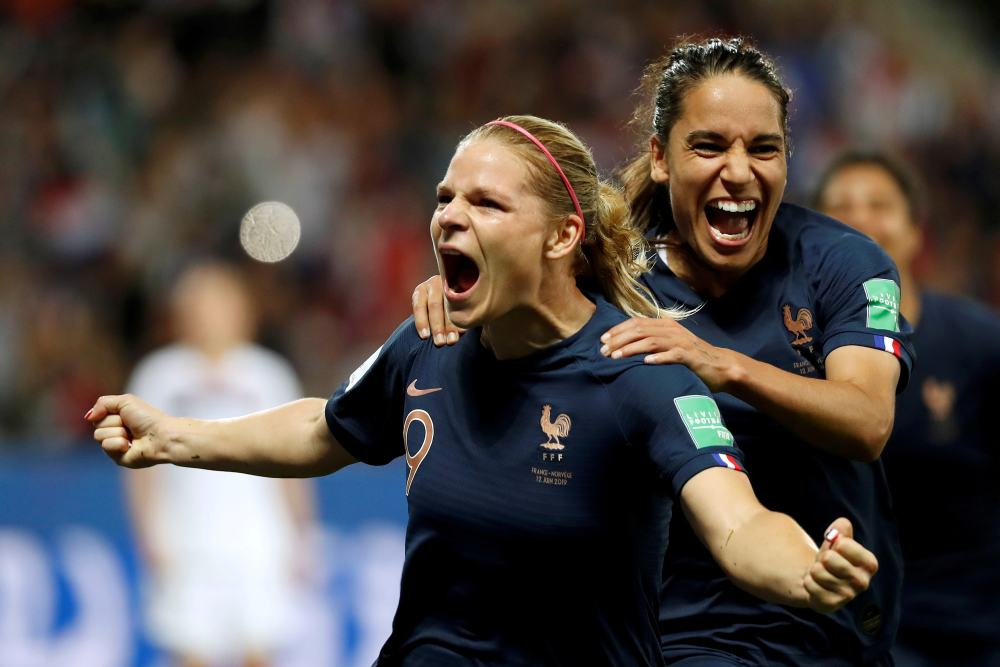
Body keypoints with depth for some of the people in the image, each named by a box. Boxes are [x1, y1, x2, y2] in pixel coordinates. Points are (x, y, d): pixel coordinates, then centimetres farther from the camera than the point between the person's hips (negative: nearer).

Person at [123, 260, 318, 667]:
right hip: (186, 547, -1)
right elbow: (142, 468, 4)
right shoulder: (159, 374, 6)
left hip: (259, 544, 1)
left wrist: (299, 541, 7)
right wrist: (152, 542, -5)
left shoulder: (269, 374, 10)